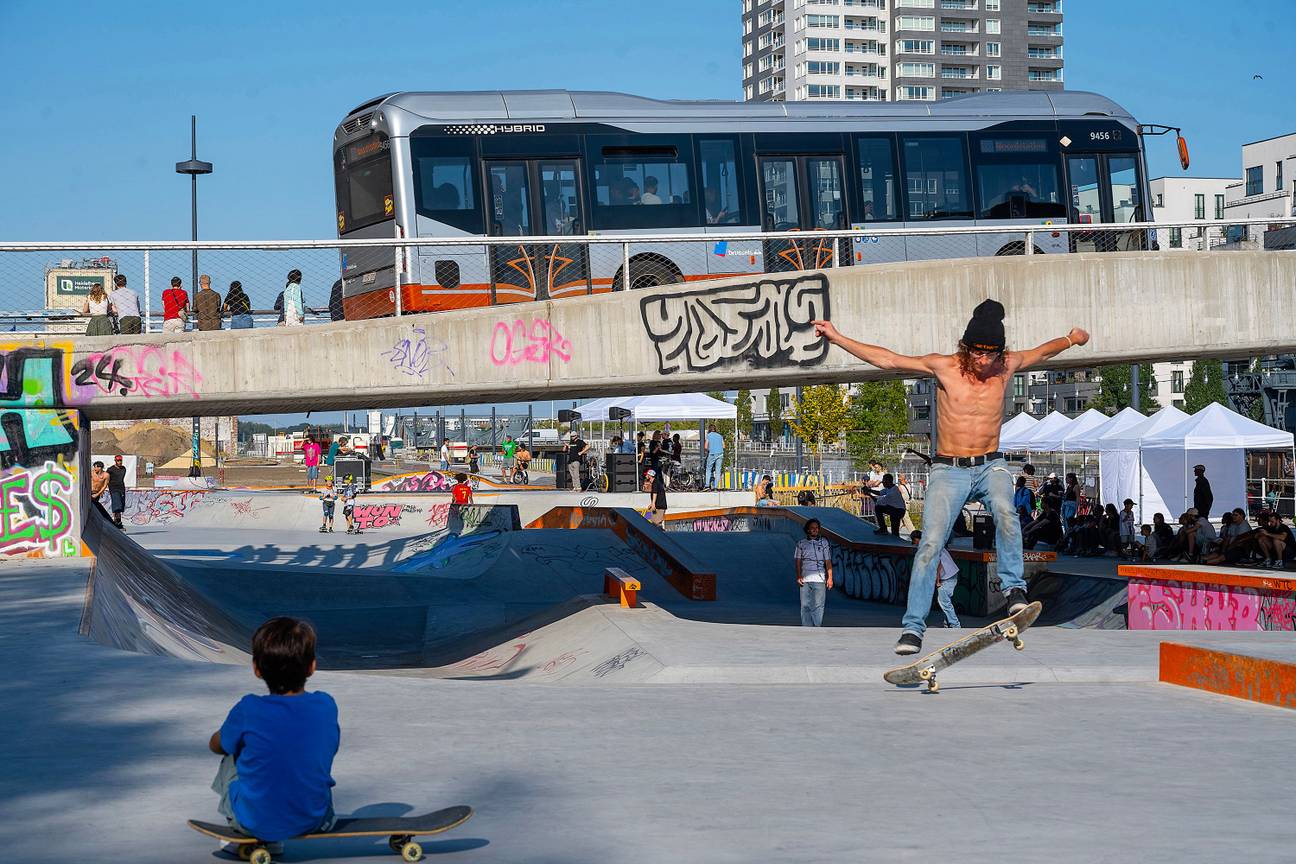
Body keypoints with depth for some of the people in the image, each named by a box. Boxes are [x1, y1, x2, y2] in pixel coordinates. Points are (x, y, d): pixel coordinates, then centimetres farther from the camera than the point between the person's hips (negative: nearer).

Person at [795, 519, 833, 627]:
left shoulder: (824, 543, 13)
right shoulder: (801, 544, 14)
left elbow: (828, 561, 10)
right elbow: (797, 561, 9)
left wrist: (830, 577, 0)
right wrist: (798, 576, -4)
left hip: (819, 578, -1)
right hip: (805, 579, 1)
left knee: (818, 605, -7)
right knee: (805, 605, -3)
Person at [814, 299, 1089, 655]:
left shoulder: (1007, 366, 2)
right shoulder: (943, 367, -6)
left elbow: (1040, 353, 24)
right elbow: (887, 359, -5)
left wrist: (1071, 339, 36)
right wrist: (836, 338, -7)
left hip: (990, 466, 1)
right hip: (949, 469, -1)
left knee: (1005, 512, -32)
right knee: (931, 542, -15)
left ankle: (1014, 587, -15)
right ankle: (913, 627, -9)